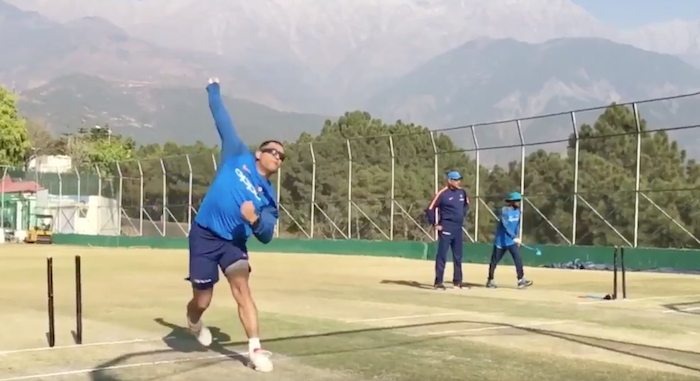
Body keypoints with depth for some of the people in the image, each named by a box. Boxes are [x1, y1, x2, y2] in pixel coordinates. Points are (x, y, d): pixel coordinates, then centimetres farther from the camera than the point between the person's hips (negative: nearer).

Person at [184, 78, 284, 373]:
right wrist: (214, 91, 11)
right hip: (204, 235, -2)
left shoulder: (268, 197, 4)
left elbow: (266, 236, -3)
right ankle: (194, 322, 40)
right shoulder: (238, 158, 2)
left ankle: (255, 350, -20)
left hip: (233, 242, 2)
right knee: (202, 300, 3)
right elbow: (223, 122, 7)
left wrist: (255, 220, -23)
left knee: (242, 288, -20)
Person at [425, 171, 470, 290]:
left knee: (458, 256, 12)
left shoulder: (462, 192, 6)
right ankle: (438, 282, -3)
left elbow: (466, 204, 27)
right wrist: (434, 224, -13)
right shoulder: (442, 194, -13)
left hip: (458, 228, 7)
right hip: (446, 228, -7)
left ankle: (457, 281, 21)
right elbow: (430, 209, -13)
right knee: (442, 255, -6)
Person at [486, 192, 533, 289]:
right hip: (501, 240, -5)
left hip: (512, 241, 5)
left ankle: (521, 280, -10)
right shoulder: (504, 211, -19)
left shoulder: (517, 211, 3)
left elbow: (517, 225, 12)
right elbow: (505, 226, -29)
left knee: (518, 259, -9)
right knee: (495, 261, 5)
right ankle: (490, 281, 18)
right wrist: (514, 237, -37)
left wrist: (516, 238, 5)